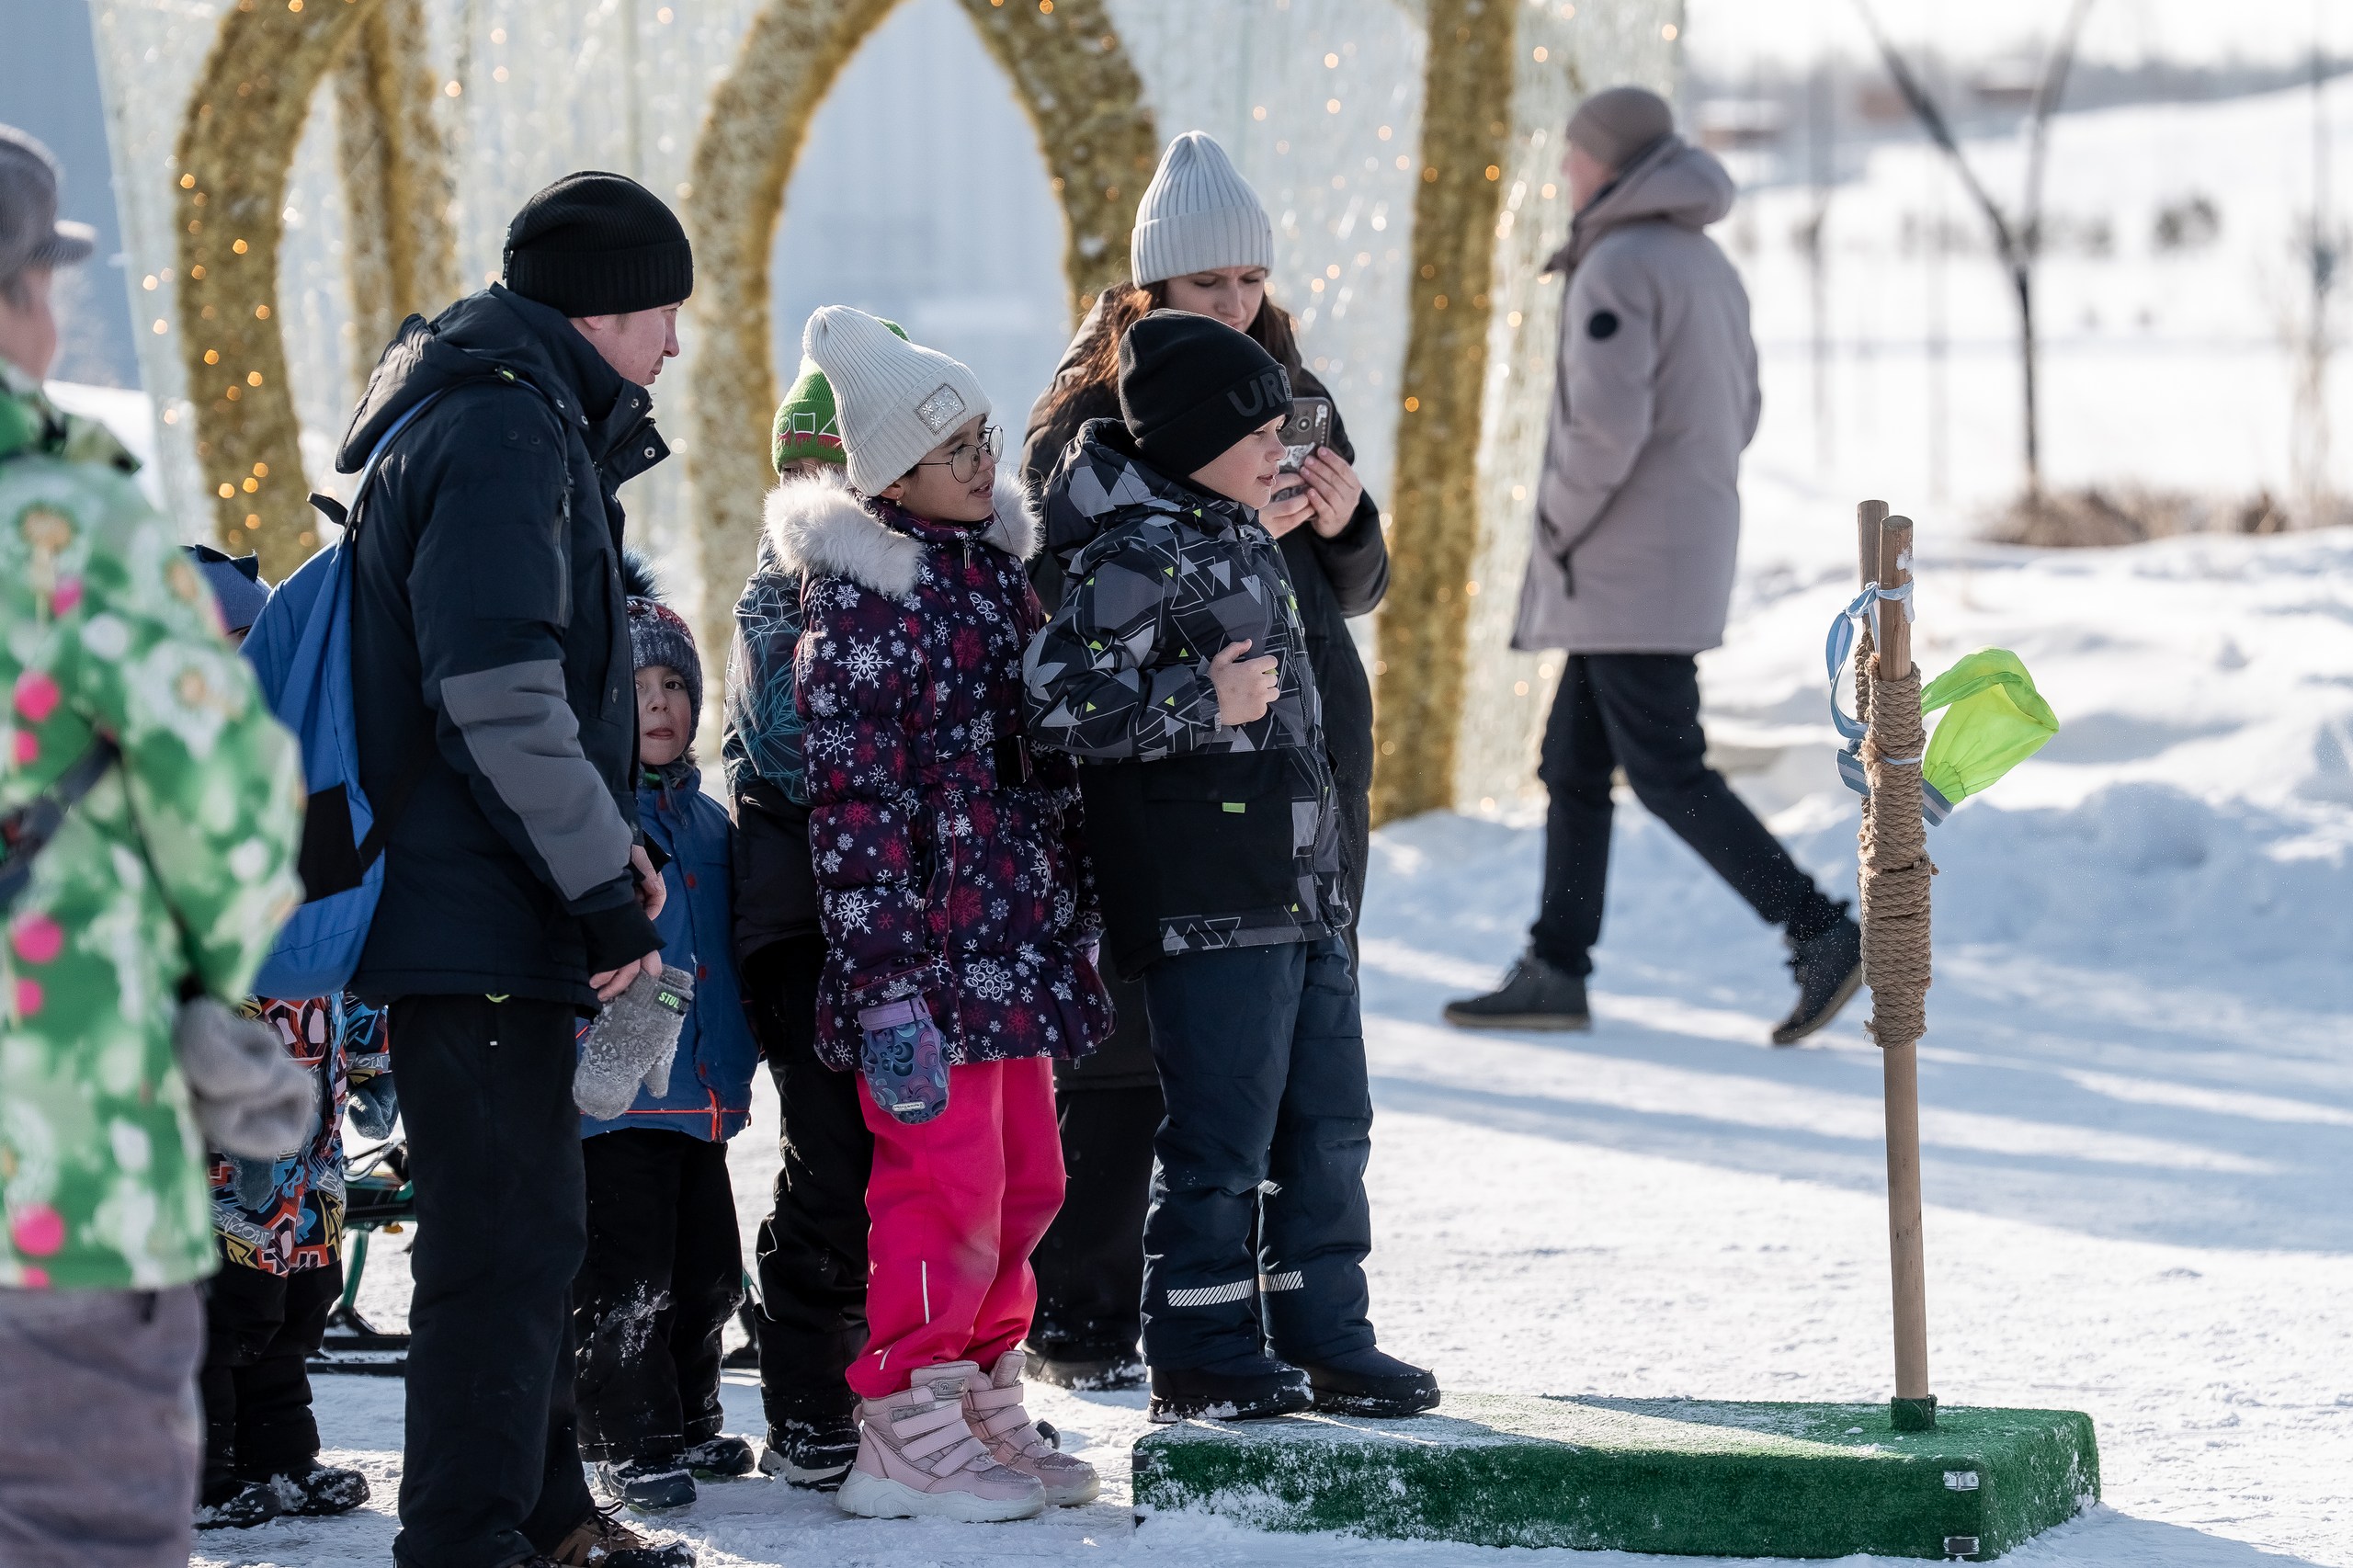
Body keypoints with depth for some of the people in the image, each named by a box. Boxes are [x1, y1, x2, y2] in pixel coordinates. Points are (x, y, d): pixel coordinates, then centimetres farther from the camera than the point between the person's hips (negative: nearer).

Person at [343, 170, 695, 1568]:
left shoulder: (526, 423, 19)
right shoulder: (505, 431, -15)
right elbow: (500, 694, -24)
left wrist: (610, 843, 13)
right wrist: (608, 887, -19)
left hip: (494, 913, 11)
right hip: (478, 918, -11)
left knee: (529, 1226, 18)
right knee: (510, 1239, -9)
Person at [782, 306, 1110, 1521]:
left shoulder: (998, 559, 12)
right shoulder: (862, 599, -13)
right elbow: (852, 800, -16)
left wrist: (1073, 921, 20)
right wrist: (884, 979, -20)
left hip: (1017, 942, 8)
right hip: (928, 951, -8)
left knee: (1025, 1182, 13)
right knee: (947, 1185, -6)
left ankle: (984, 1412, 25)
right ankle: (906, 1437, 3)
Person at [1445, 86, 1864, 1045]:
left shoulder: (1617, 267, -15)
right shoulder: (1707, 265, 15)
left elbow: (1605, 424, -25)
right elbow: (1737, 418, 20)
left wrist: (1558, 526, -10)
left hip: (1629, 567, -9)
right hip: (1683, 555, 9)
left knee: (1668, 776, -8)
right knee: (1574, 765, 11)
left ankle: (1821, 936, -12)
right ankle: (1555, 972, 10)